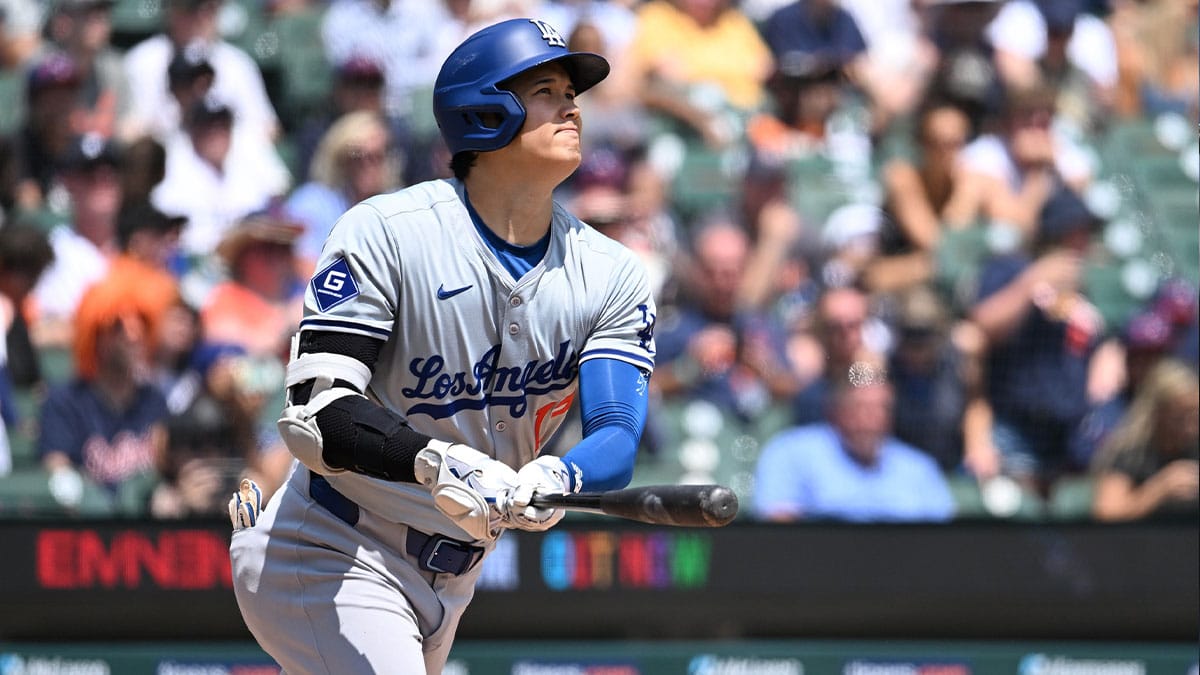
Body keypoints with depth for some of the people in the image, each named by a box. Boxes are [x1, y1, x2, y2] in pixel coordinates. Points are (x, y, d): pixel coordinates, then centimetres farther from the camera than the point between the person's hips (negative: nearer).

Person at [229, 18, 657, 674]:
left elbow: (617, 440, -13)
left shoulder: (612, 276, 0)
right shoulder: (385, 233, -14)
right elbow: (316, 415, -22)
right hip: (327, 565, -6)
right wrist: (433, 460, -40)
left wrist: (551, 479, -36)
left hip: (448, 584, 6)